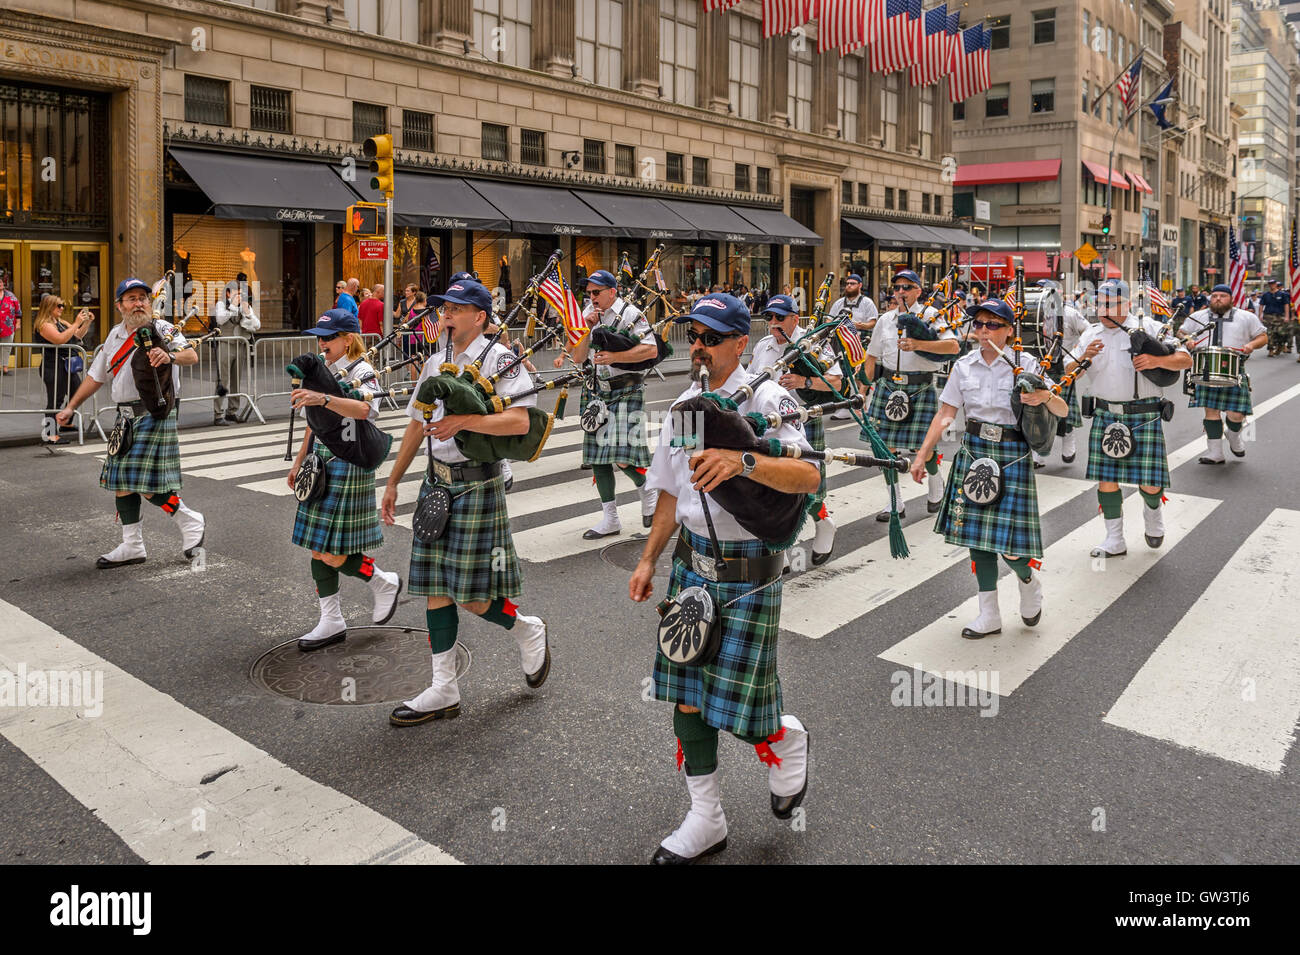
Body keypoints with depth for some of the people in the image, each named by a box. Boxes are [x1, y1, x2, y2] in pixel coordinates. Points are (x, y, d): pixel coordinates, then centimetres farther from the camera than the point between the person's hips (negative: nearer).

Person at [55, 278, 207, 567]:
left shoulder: (160, 329, -6)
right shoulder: (115, 335, 16)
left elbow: (192, 356, -24)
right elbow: (96, 376, 23)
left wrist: (169, 356, -45)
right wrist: (70, 408, 21)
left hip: (154, 414, -8)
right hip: (125, 416, 8)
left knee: (145, 482, -13)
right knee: (119, 480, 9)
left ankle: (191, 522, 8)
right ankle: (132, 546, 18)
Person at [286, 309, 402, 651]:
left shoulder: (362, 371, -10)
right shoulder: (322, 371, 14)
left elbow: (364, 409, -32)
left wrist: (323, 398, -45)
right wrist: (299, 462, 24)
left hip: (348, 466, -8)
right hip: (321, 466, 8)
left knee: (333, 555, -8)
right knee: (317, 548, 9)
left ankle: (384, 583, 18)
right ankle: (331, 622, 19)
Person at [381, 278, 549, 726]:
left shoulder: (500, 360, -8)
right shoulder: (436, 363, 14)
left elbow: (519, 422, -21)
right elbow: (417, 425, 19)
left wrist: (462, 420, -26)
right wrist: (392, 482, 19)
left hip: (477, 484, -7)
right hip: (436, 482, 7)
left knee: (473, 596, -3)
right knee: (435, 588, 7)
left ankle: (529, 630, 27)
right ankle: (444, 690, 16)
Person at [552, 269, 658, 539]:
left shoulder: (630, 314, -7)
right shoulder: (588, 314, 12)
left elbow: (651, 349, -16)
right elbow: (578, 358, 8)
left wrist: (614, 356, -22)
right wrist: (586, 328, -5)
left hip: (626, 392, -7)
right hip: (598, 392, 7)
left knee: (623, 458, -14)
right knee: (597, 455, 5)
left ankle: (646, 489, 18)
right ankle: (610, 518, 14)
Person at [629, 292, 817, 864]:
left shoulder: (766, 400, -12)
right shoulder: (684, 406, 8)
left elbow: (807, 477, -27)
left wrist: (743, 461, -42)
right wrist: (648, 559, 15)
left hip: (747, 571, -6)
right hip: (692, 563, 6)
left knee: (739, 702, 0)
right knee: (686, 693, 10)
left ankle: (788, 739, 37)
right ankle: (705, 820, 27)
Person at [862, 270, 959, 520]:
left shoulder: (930, 315, -1)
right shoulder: (885, 320, 12)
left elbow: (954, 346, -14)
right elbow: (872, 357, 19)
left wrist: (919, 344, -26)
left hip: (920, 388, -4)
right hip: (888, 386, 4)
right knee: (886, 445, 1)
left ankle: (936, 486, 29)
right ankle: (896, 504, 14)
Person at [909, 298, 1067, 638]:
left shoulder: (1024, 365, -4)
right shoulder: (964, 366, 4)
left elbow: (1063, 411, -5)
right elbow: (945, 415, 4)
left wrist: (1045, 396, -27)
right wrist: (922, 455, -1)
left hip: (1012, 455, -3)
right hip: (974, 452, 3)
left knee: (1009, 540, -8)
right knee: (977, 532, 6)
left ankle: (1028, 579, 29)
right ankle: (989, 615, 17)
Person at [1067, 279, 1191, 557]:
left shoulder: (1148, 328, 0)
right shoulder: (1090, 334, 10)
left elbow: (1185, 359, -2)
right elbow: (1069, 375, 8)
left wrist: (1156, 360, -21)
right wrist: (1084, 359, -13)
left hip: (1144, 417, -3)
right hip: (1105, 416, 3)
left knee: (1150, 482, -3)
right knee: (1106, 478, 3)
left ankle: (1153, 513, 33)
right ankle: (1114, 541, 16)